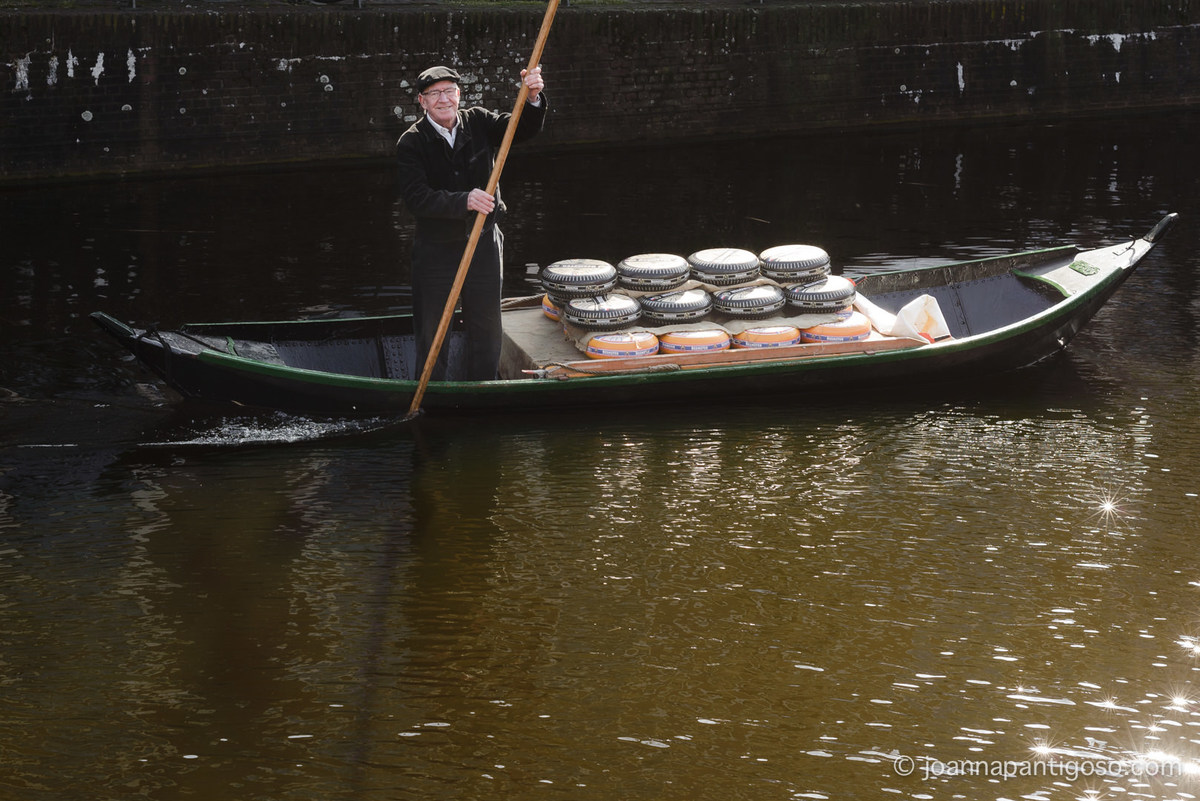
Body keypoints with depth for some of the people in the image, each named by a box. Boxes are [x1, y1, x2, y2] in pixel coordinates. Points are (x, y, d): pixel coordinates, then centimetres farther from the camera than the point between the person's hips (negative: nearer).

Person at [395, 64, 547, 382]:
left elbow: (523, 129, -11)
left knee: (487, 329, 13)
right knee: (431, 334, 5)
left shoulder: (478, 123, -2)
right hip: (435, 249, -3)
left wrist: (533, 99, -33)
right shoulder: (411, 144, -12)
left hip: (483, 245, 3)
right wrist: (464, 201, -36)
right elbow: (416, 198, -23)